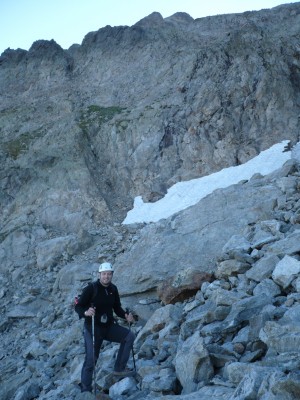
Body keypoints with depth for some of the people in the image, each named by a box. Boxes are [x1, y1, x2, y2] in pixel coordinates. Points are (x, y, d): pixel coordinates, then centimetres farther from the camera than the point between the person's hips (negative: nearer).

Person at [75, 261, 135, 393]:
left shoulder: (113, 289, 2)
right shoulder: (91, 288, -15)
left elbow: (117, 308, 13)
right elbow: (78, 307, -13)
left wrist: (126, 316, -6)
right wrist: (86, 312, -35)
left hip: (109, 326, 5)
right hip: (92, 328, -5)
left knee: (129, 336, -13)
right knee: (91, 360, -5)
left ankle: (119, 368, -3)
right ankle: (85, 390, 13)